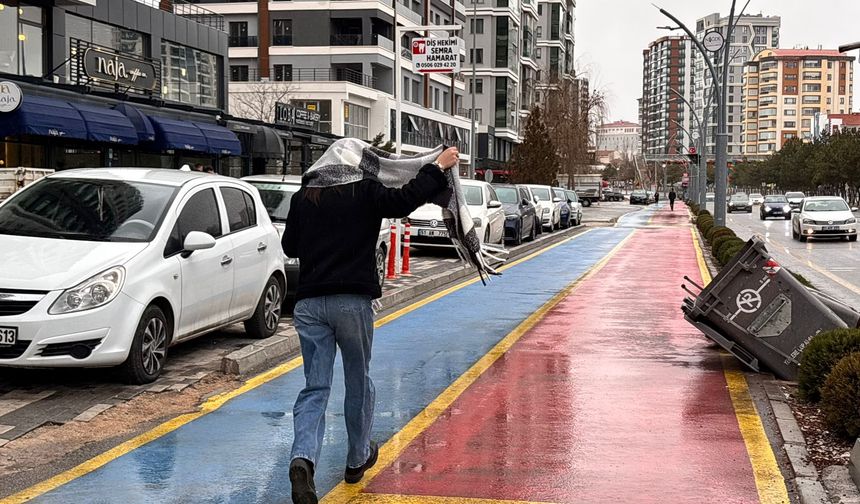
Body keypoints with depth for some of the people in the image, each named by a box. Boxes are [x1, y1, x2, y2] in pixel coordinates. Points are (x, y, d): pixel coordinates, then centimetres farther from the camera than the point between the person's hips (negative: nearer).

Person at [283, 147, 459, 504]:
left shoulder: (302, 199, 9)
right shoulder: (364, 193, -3)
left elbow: (289, 246, 18)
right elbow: (405, 200, -13)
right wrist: (438, 168, -1)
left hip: (309, 302, 3)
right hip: (352, 300, -3)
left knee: (315, 387, 3)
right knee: (358, 383, 15)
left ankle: (303, 458, -20)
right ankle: (357, 459, 29)